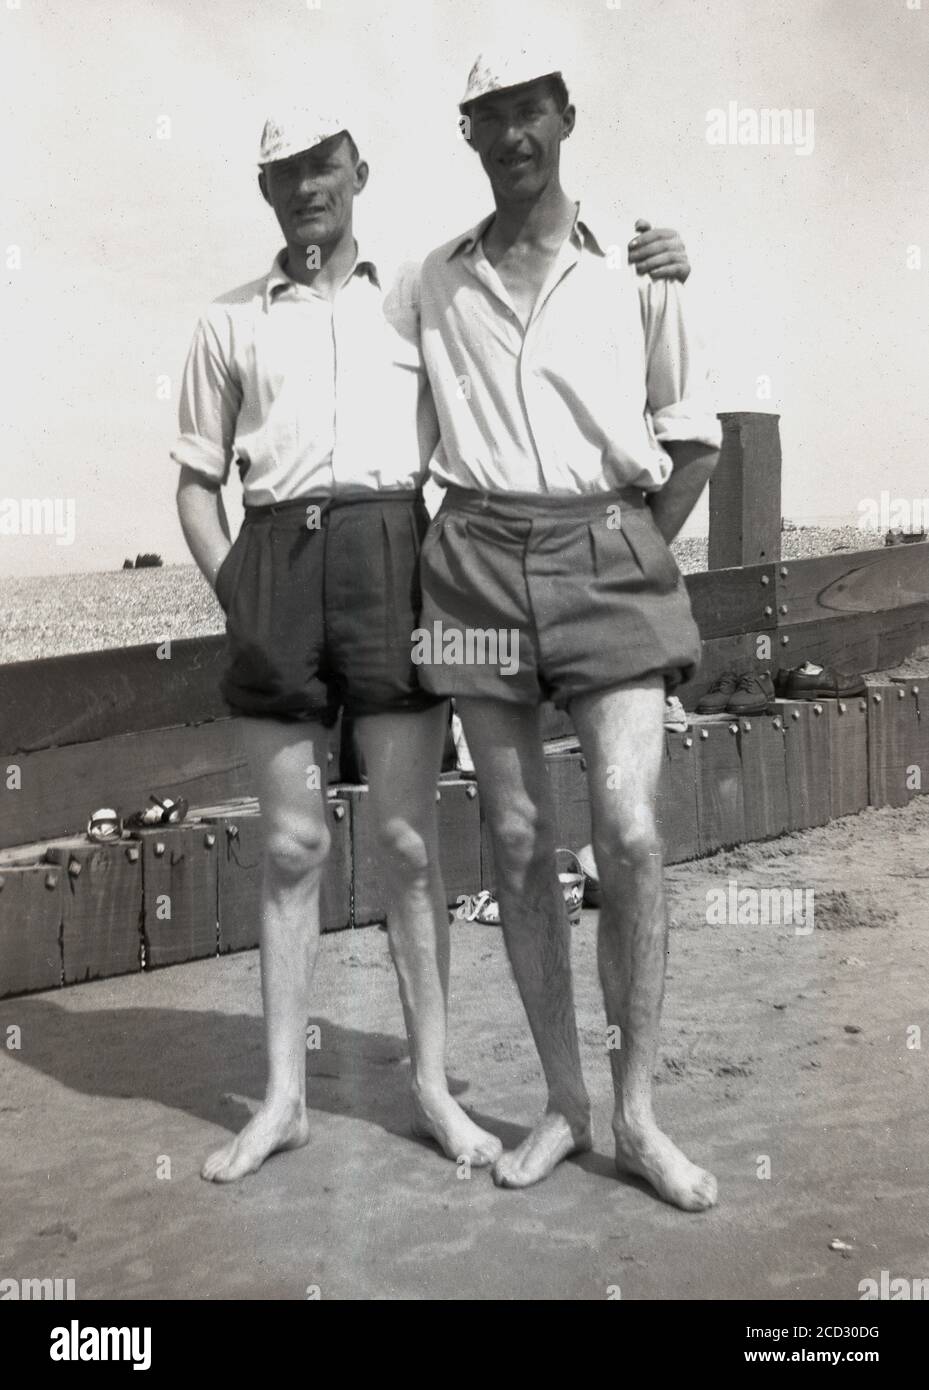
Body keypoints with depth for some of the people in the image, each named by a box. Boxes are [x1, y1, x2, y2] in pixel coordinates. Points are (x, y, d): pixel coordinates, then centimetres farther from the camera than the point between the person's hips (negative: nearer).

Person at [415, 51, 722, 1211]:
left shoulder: (632, 270, 6)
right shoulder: (433, 283, 12)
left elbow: (694, 438, 10)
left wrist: (639, 555, 3)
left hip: (608, 554, -2)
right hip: (478, 562, 2)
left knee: (629, 832, -12)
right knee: (517, 841, 2)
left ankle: (637, 1114, 3)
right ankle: (562, 1102, 16)